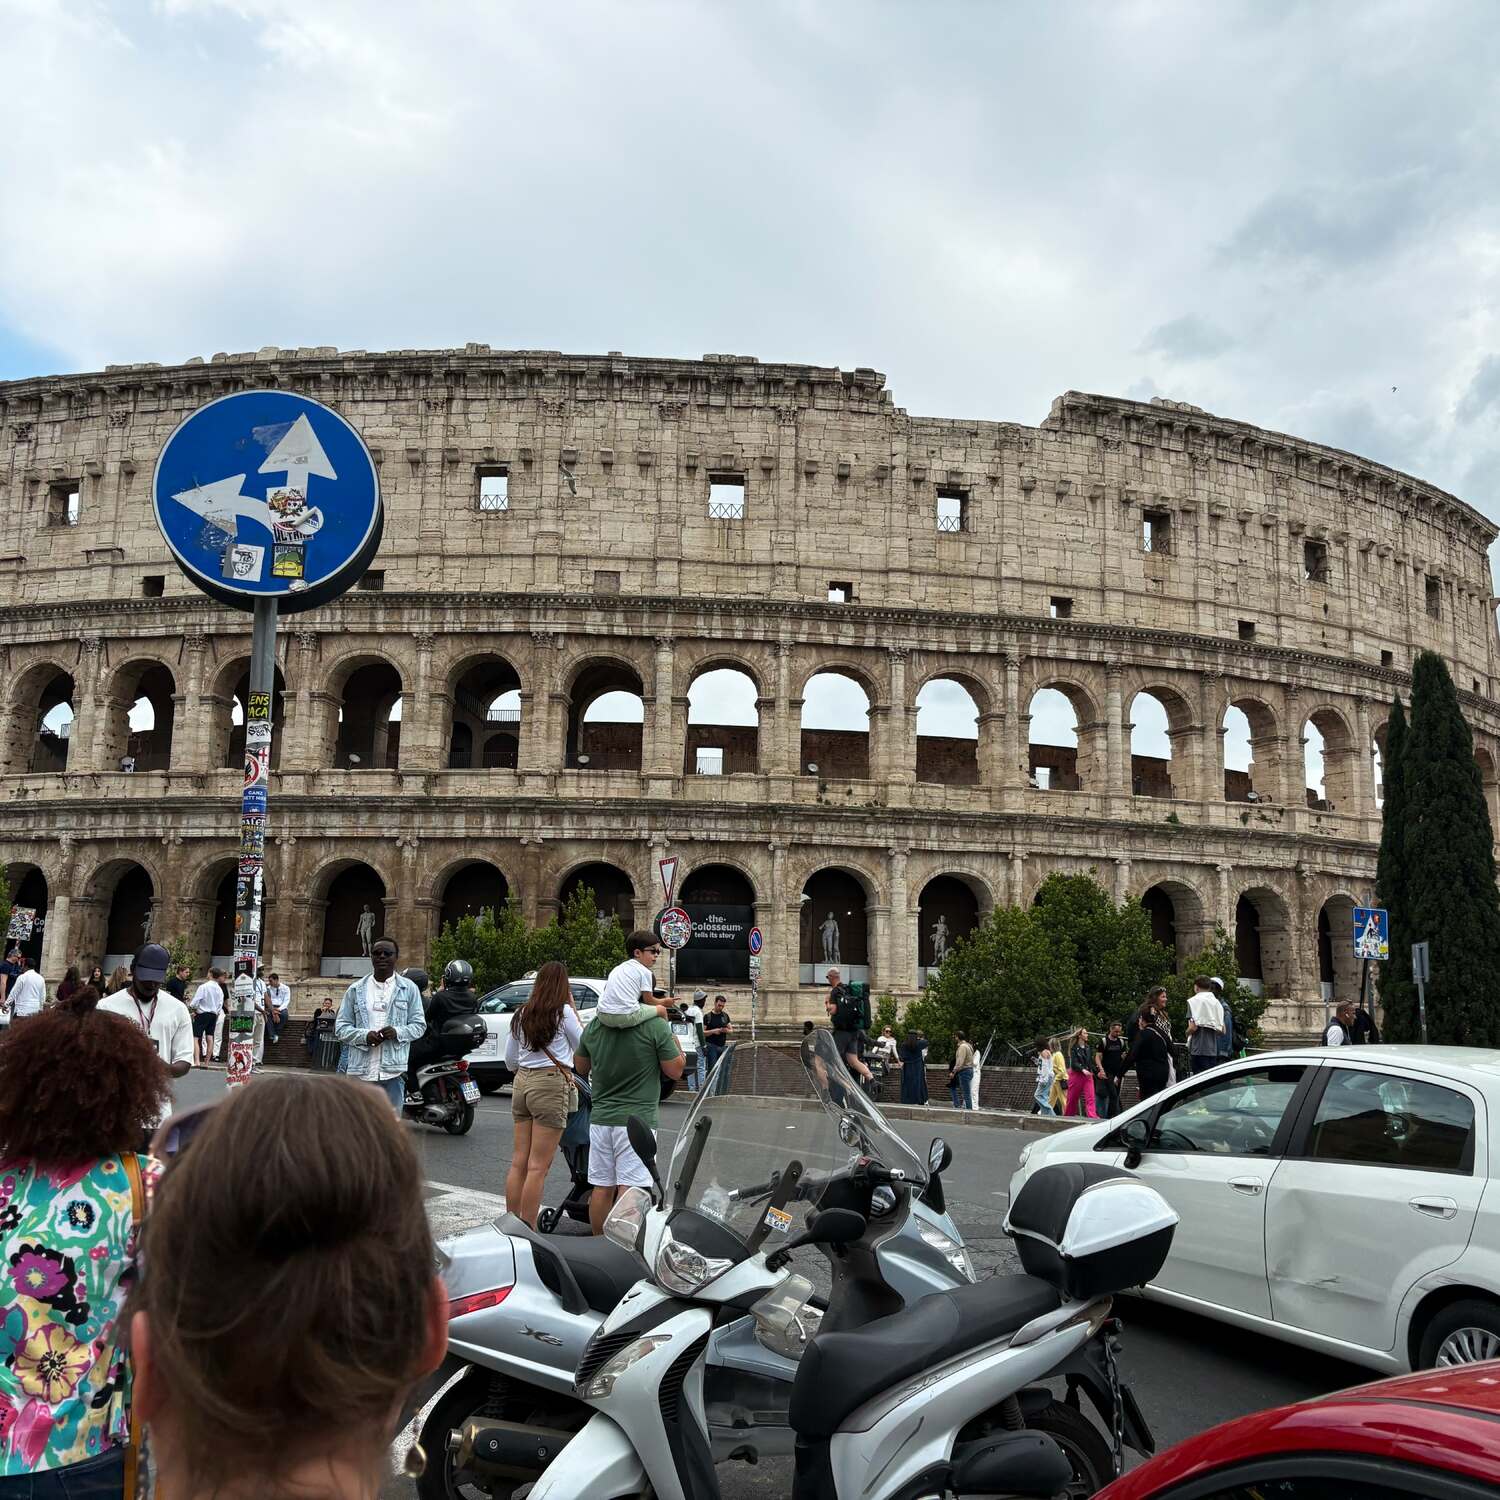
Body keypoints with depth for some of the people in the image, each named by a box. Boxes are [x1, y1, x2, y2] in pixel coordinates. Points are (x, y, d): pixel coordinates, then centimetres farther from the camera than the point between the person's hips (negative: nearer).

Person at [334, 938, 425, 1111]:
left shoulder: (408, 988, 9)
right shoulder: (355, 989, 11)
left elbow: (419, 1024, 8)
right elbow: (341, 1026, 8)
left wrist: (398, 1032, -12)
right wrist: (365, 1036, -11)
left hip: (393, 1070, -1)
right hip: (360, 1070, 1)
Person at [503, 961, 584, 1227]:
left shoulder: (522, 1014, 12)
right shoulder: (563, 1012, -6)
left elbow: (509, 1060, 17)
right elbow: (584, 1047, 5)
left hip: (521, 1083, 6)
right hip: (552, 1083, -6)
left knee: (518, 1162, 11)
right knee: (538, 1167, -3)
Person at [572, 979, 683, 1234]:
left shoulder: (593, 1026, 6)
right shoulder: (656, 1026, -10)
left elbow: (580, 1067, 18)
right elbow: (675, 1070, -4)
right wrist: (674, 1041, 12)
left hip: (600, 1118, 5)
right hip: (637, 1119, -5)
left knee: (602, 1188, 12)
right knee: (629, 1190, -4)